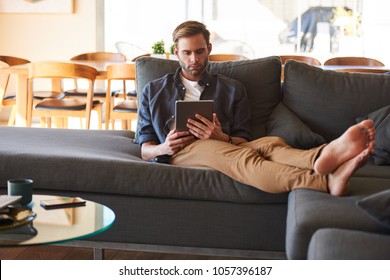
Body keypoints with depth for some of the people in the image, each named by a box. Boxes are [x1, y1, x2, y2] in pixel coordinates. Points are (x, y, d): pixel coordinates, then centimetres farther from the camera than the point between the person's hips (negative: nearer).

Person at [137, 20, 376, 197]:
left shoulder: (232, 89, 23)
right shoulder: (153, 91, 22)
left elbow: (243, 141, 15)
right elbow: (145, 149, 17)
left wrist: (223, 138, -9)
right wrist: (163, 148, -8)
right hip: (181, 153, -3)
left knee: (270, 143, -32)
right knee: (240, 156, -36)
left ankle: (323, 157, -66)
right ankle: (328, 181, -62)